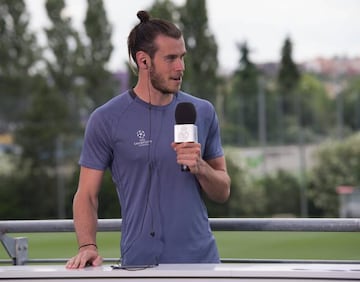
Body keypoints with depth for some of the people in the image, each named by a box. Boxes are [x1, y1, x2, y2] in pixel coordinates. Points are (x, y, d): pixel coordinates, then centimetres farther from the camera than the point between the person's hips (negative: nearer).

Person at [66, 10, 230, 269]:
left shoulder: (203, 112, 4)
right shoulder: (107, 119, -5)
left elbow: (223, 192, 7)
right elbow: (87, 194, -3)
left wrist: (200, 167, -12)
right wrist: (88, 246, -19)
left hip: (200, 258, 3)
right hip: (139, 263, -3)